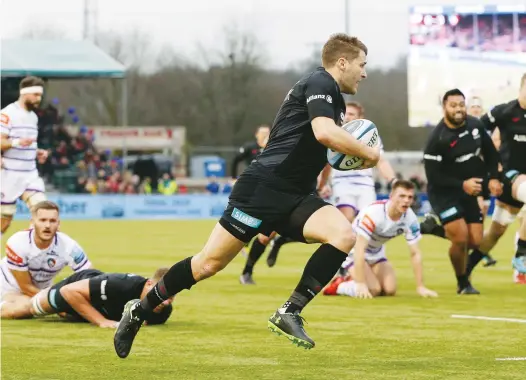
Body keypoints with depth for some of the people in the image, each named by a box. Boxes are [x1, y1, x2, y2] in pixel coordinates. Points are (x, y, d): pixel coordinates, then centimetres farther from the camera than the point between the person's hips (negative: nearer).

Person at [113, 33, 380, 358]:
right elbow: (325, 133, -26)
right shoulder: (319, 83, -8)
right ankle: (140, 310, 13)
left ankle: (290, 312, -15)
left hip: (296, 197, 8)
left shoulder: (335, 100, 19)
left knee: (344, 235, -18)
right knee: (211, 261, -4)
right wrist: (367, 152, -13)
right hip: (264, 186, -8)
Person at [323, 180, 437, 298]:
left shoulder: (410, 219, -18)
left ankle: (352, 280, 15)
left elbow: (415, 254, -10)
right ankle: (339, 285, 3)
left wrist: (420, 287, -15)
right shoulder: (373, 213, -35)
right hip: (353, 252, -7)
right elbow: (359, 250, -36)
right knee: (372, 290, -24)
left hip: (376, 253, 7)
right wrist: (361, 285, -41)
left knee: (390, 290, -10)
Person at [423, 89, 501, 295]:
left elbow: (490, 152, 12)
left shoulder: (475, 125, -4)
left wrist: (494, 178, 0)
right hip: (444, 193, -6)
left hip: (469, 192, 6)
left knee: (475, 241, -2)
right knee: (461, 238, -17)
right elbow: (433, 176, -19)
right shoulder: (437, 139, -21)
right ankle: (463, 284, 4)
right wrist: (462, 185, -24)